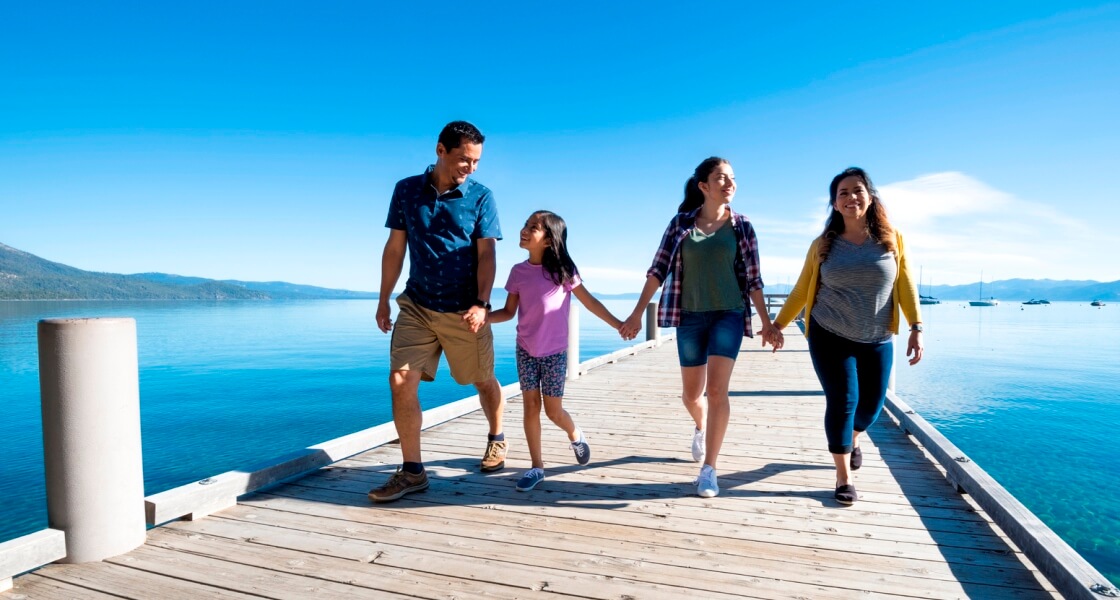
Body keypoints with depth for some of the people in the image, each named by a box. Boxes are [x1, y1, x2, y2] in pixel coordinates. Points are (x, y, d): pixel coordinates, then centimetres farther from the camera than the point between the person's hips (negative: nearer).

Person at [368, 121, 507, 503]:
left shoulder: (481, 197, -4)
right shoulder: (406, 190, 2)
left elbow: (486, 254, -8)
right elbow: (395, 248, 7)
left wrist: (481, 303, -20)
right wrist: (383, 300, 8)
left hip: (463, 310, -2)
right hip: (416, 306, 2)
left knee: (483, 381, 12)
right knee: (400, 382, -7)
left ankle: (496, 439, 40)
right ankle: (412, 472, 6)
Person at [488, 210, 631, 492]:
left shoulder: (562, 270, -9)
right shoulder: (518, 271, -1)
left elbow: (590, 302, -5)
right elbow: (509, 312, 3)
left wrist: (619, 324, -9)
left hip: (554, 352, -3)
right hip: (526, 350, 3)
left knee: (553, 410, 3)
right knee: (531, 405, 3)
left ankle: (575, 434, 37)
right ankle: (537, 466, 14)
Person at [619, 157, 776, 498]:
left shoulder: (741, 227, 2)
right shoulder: (680, 223, 1)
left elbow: (753, 278, 4)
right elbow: (658, 269, 0)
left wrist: (766, 321, 2)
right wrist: (638, 313, -3)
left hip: (729, 314, -1)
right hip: (690, 316, 1)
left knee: (717, 390, -11)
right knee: (691, 393, 10)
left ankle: (709, 470, 0)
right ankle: (701, 427, 45)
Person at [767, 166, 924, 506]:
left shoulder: (892, 239, 0)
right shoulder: (823, 245, -2)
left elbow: (906, 286, 0)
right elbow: (802, 290, 2)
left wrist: (916, 328, -6)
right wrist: (778, 324, -3)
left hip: (876, 341, 2)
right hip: (829, 337, -2)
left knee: (871, 405, 10)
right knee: (842, 401, -6)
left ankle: (852, 440, 46)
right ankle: (844, 479, 8)